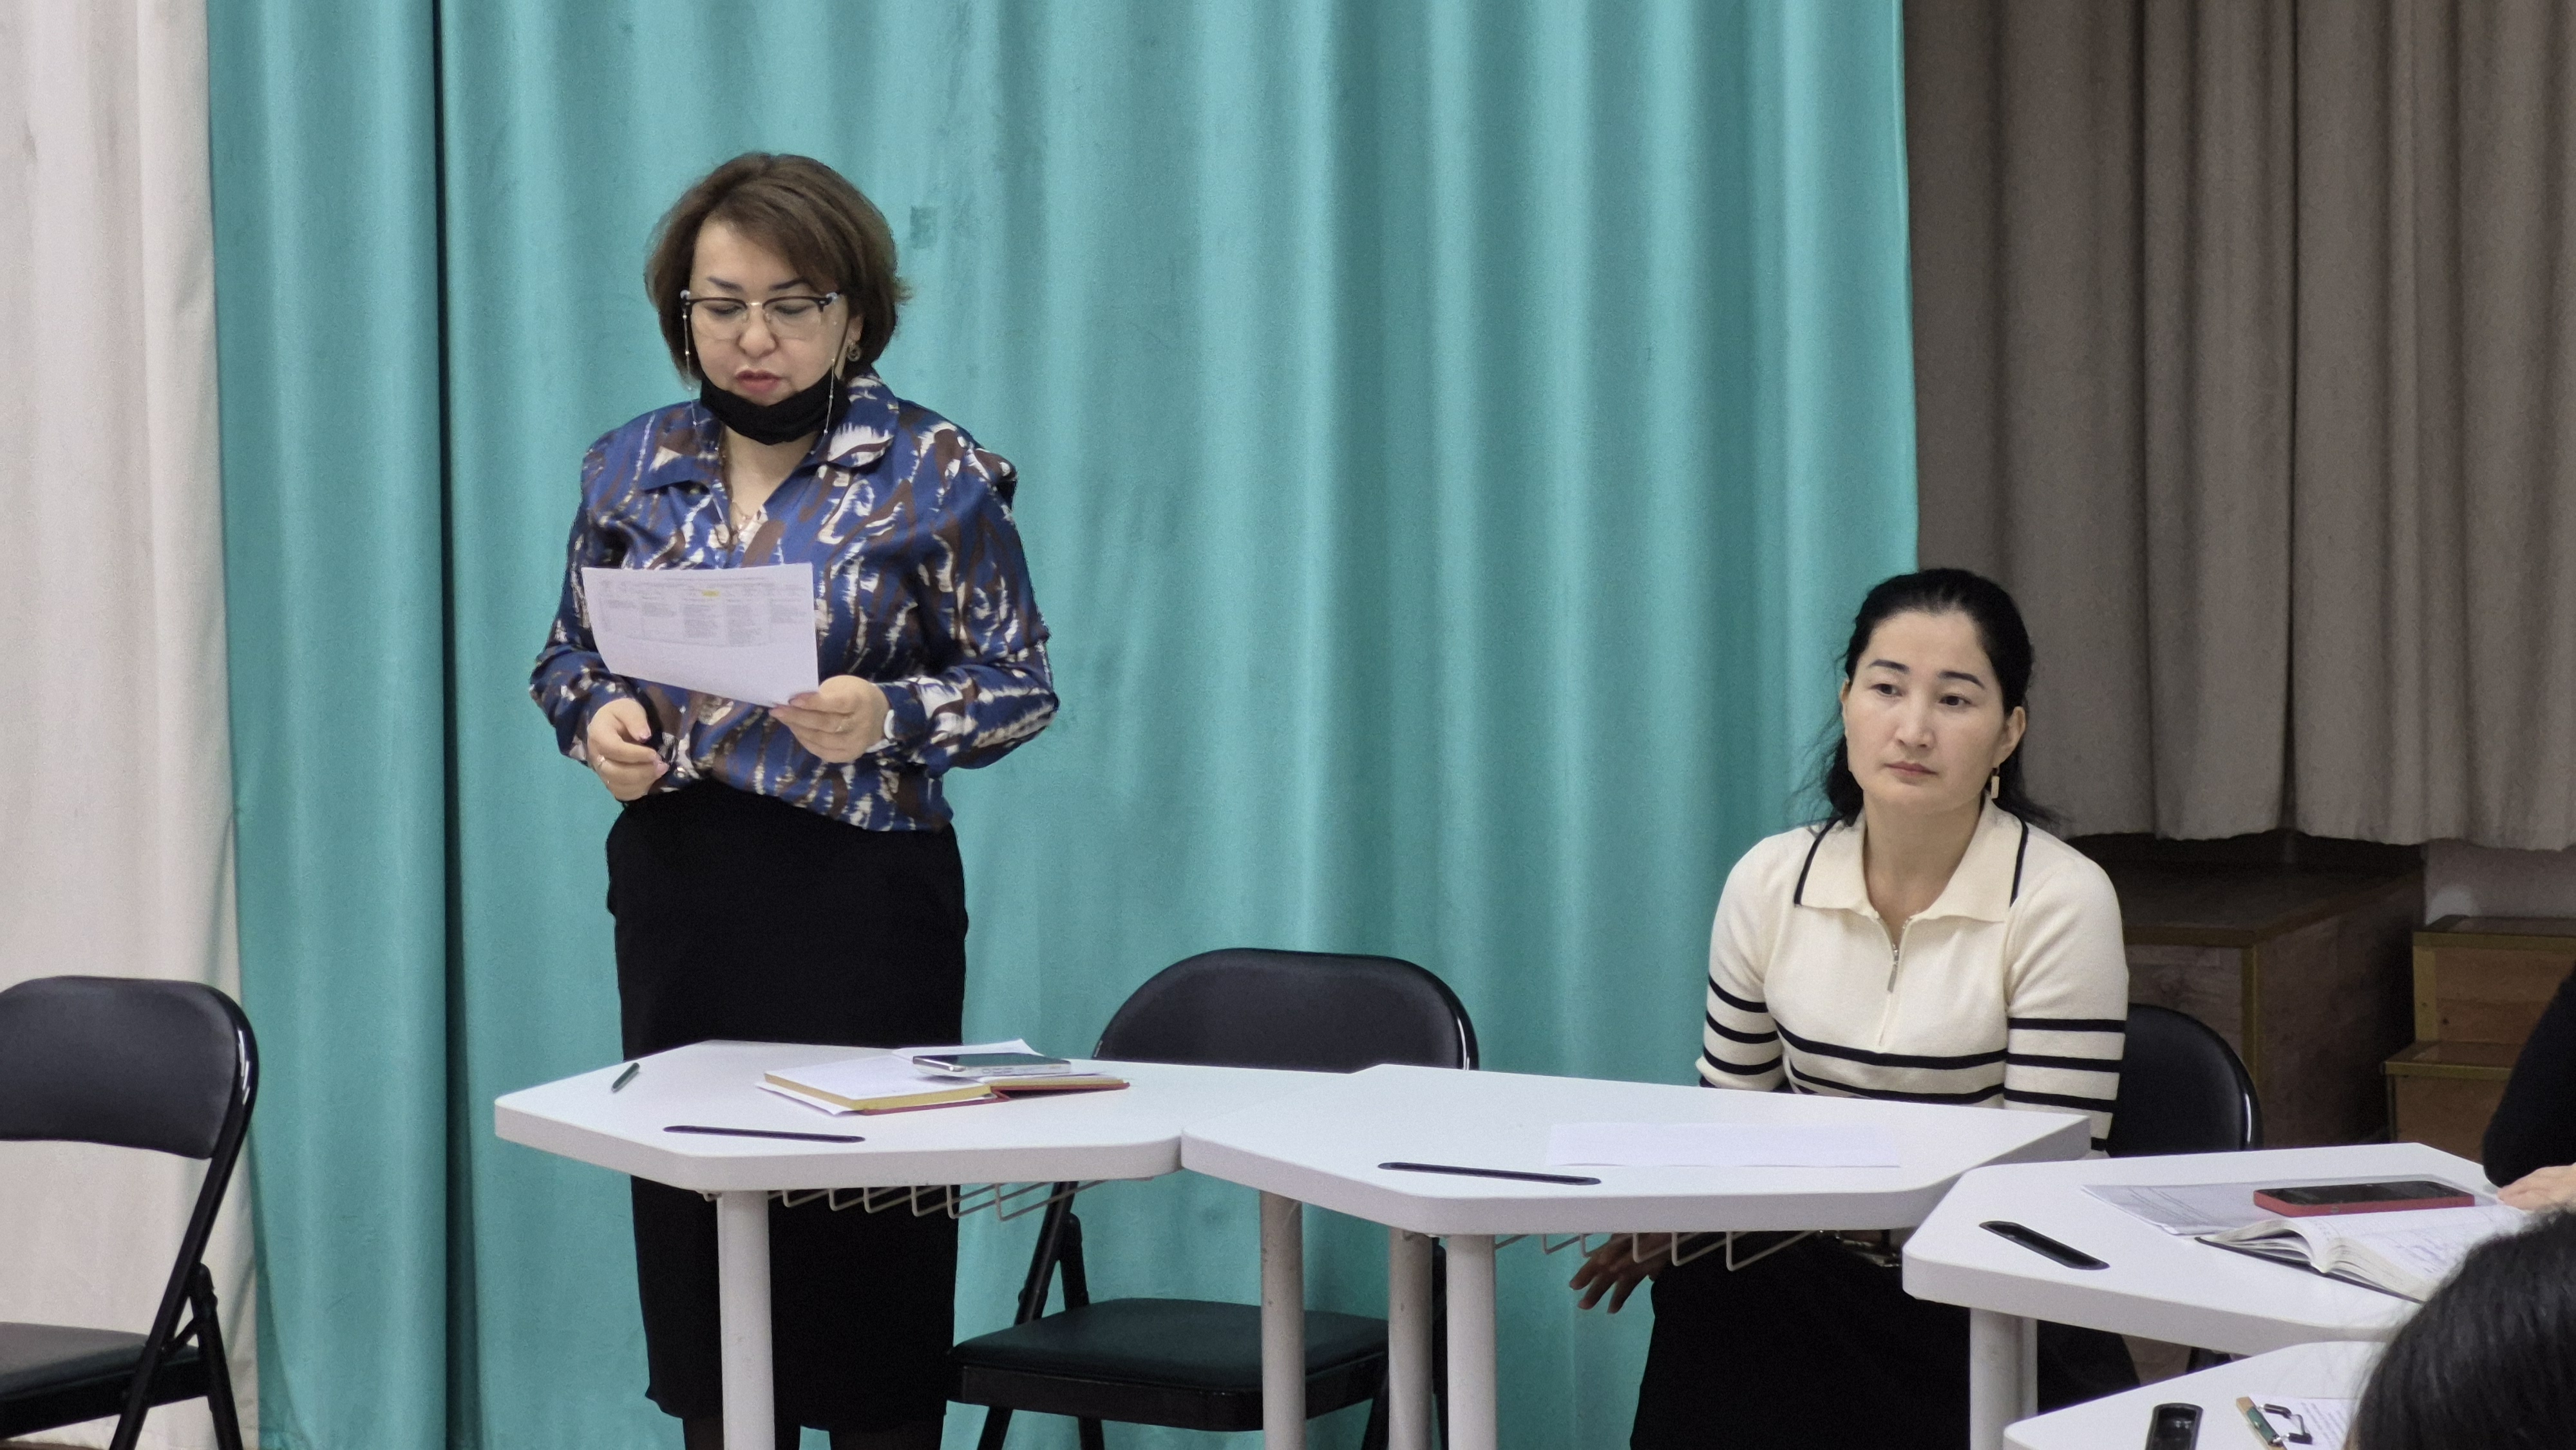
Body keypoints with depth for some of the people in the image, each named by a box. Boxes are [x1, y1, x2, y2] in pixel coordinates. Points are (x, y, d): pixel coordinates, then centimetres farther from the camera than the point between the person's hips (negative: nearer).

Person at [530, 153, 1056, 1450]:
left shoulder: (935, 473, -4)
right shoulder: (631, 468, 7)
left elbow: (1019, 685, -3)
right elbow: (567, 656, 16)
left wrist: (887, 719, -21)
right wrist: (600, 718, -7)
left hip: (860, 899, -4)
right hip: (674, 893, 4)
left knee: (868, 1242, -2)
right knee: (690, 1239, 7)